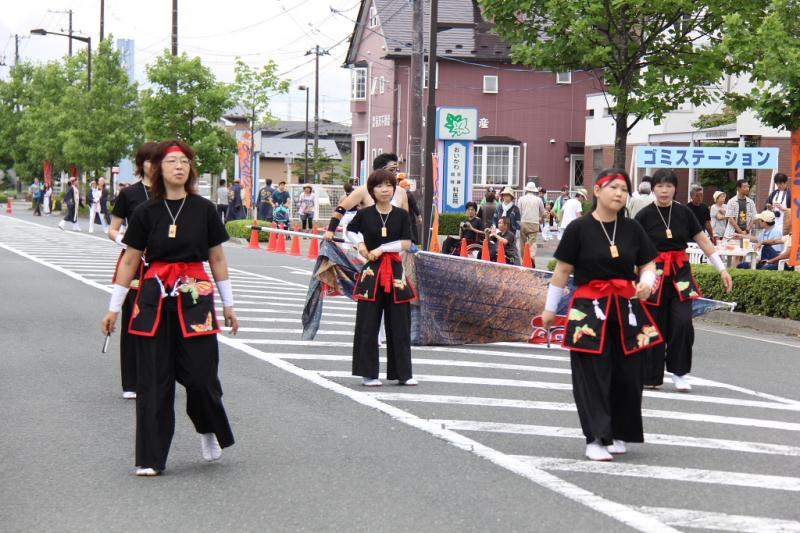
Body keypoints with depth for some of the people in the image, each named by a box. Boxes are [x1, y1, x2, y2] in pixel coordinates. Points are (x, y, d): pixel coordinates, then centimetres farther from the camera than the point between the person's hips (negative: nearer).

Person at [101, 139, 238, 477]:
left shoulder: (204, 209, 2)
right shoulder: (146, 212, 2)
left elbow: (217, 259, 9)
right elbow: (129, 261, 6)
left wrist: (228, 304, 10)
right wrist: (114, 307, 6)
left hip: (195, 295, 0)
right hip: (155, 297, 1)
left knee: (200, 373, -5)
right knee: (153, 379, 1)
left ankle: (210, 431, 26)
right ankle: (150, 458, 9)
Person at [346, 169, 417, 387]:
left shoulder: (401, 215, 2)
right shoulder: (364, 214, 0)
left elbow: (407, 243, -4)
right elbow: (350, 229, 18)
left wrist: (382, 248, -11)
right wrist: (360, 243, 1)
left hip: (395, 271, 1)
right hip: (372, 271, -1)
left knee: (399, 324, 5)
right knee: (368, 324, 0)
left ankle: (403, 373, 14)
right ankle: (368, 374, 9)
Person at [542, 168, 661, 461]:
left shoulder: (632, 228, 5)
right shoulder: (579, 228, -6)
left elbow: (647, 265, 11)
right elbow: (562, 270, -1)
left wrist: (646, 283, -11)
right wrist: (550, 308, 3)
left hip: (627, 309, 4)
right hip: (589, 308, -4)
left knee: (627, 375, 6)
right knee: (592, 376, -4)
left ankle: (616, 433, 22)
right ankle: (596, 439, 1)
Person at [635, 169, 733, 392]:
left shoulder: (683, 213, 4)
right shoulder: (645, 215, -4)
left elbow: (704, 241, 8)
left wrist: (722, 270, 5)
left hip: (680, 273, 2)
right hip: (654, 274, -2)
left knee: (682, 322, -10)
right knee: (655, 326, 2)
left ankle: (678, 372, 6)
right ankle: (651, 376, 15)